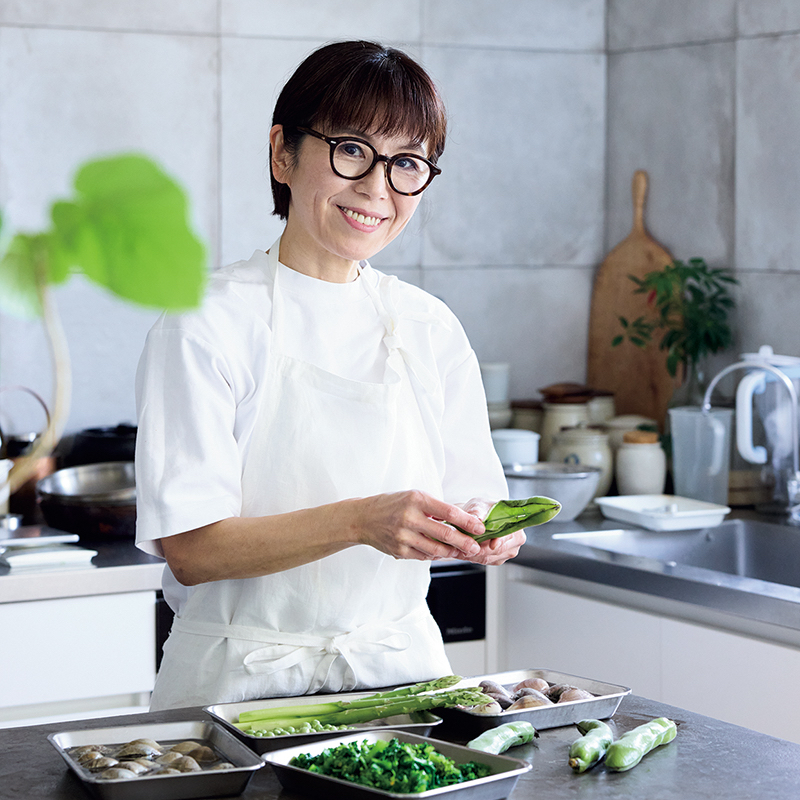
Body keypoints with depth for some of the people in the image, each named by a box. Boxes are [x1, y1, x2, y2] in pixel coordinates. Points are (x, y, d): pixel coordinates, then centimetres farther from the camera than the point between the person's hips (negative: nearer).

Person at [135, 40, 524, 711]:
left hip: (401, 673, 4)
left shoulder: (430, 327, 8)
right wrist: (360, 522, -27)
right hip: (246, 682, -3)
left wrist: (489, 531, -13)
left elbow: (477, 496, 10)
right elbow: (190, 548, -14)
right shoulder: (208, 323, -7)